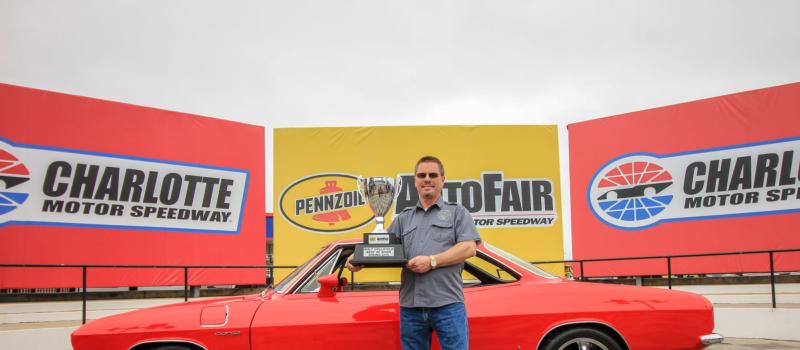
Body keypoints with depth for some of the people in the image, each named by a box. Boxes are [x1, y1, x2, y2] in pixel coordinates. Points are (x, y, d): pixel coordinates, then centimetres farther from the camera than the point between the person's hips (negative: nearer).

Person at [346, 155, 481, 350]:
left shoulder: (457, 212, 8)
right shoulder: (403, 218, 20)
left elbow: (469, 248, -4)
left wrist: (432, 261, -13)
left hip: (447, 304, -4)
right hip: (410, 306, 4)